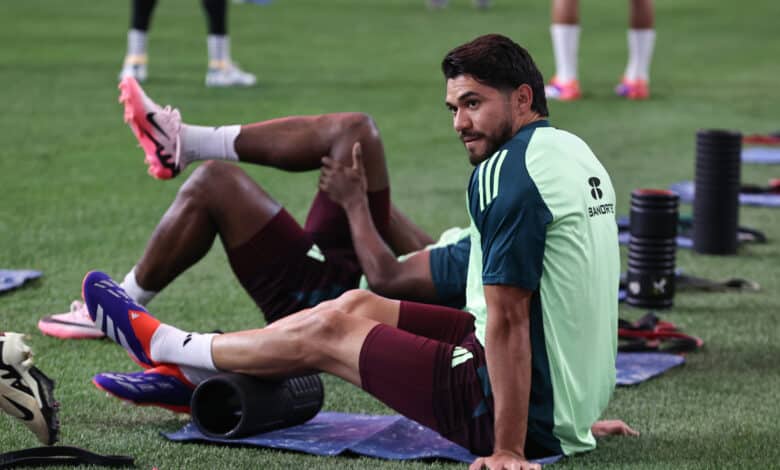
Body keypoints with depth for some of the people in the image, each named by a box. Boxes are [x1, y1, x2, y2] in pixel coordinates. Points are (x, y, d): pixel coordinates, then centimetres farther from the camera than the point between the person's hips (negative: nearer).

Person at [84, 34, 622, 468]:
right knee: (357, 304, 17)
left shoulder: (507, 173, -22)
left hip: (530, 414, -9)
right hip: (573, 397, 9)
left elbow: (508, 320, -25)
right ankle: (196, 371, 30)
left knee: (326, 332, 5)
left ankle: (161, 344, 27)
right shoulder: (572, 150, 10)